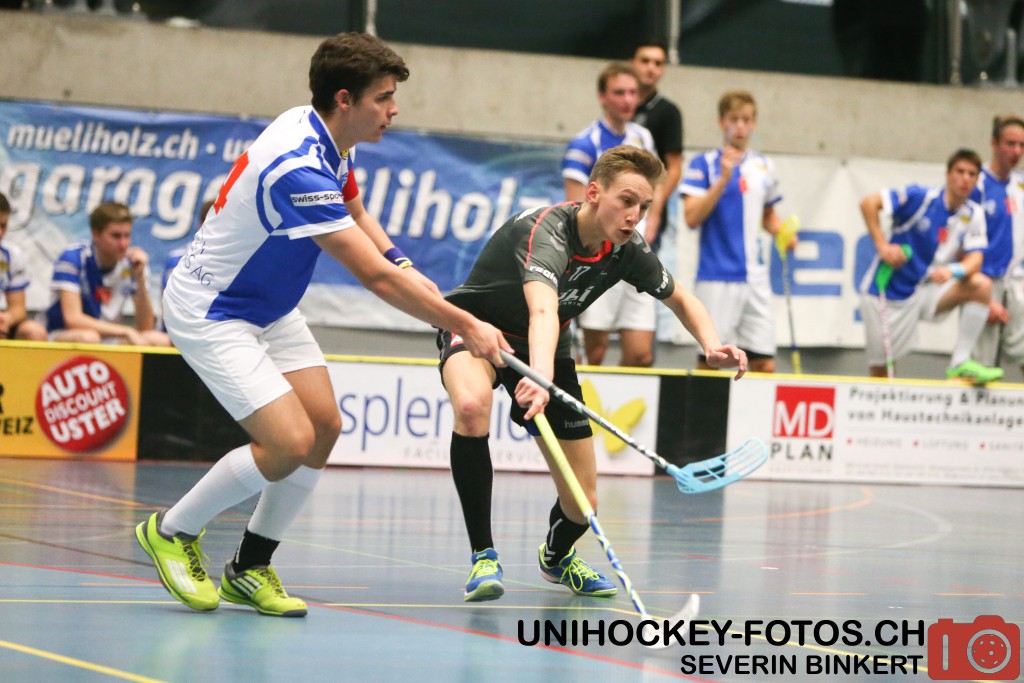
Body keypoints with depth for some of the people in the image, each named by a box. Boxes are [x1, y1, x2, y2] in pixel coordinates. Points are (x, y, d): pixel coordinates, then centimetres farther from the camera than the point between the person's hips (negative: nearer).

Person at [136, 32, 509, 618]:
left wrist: (401, 263, 0)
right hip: (210, 311, -10)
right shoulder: (298, 169, -33)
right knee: (289, 442, -17)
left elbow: (354, 209, 19)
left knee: (324, 425, 0)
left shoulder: (328, 137, -4)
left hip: (270, 307, 10)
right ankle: (172, 532, 5)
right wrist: (466, 326, -25)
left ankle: (251, 567, 12)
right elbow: (376, 278, -31)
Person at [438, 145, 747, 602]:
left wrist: (712, 346, -17)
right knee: (472, 405, -42)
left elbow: (681, 301, 5)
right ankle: (483, 555, -25)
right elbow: (543, 311, -54)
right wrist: (540, 379, -73)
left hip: (546, 351, 6)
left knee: (582, 504, 0)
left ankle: (556, 556, 39)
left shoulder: (628, 249, -13)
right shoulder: (545, 231, -34)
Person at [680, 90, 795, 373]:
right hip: (716, 277, -4)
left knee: (765, 365, -2)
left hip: (755, 277, 4)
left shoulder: (765, 167, 12)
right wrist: (723, 179, -18)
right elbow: (692, 218, -11)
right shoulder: (704, 164, -1)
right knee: (709, 361, -2)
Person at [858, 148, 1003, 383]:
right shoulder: (919, 197, -13)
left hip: (927, 291, 4)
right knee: (881, 372, -4)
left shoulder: (973, 215, -1)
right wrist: (881, 245, -25)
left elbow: (975, 259, -10)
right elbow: (869, 203, -17)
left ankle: (960, 363, -20)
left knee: (981, 285, -21)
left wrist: (952, 271, -32)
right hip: (888, 292, -3)